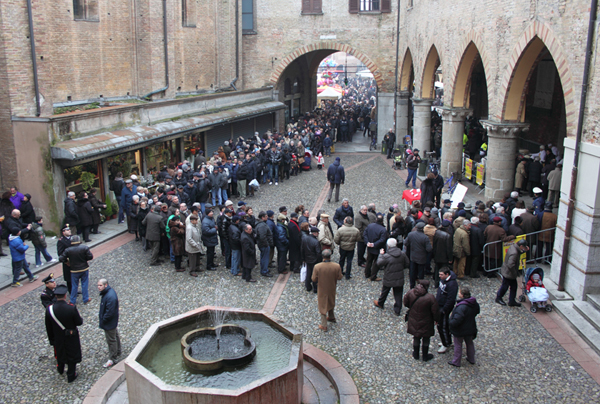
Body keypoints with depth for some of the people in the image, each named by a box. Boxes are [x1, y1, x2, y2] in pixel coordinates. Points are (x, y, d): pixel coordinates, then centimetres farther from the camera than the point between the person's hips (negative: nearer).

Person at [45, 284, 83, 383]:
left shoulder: (49, 309, -19)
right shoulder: (71, 308, -30)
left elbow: (48, 328, -7)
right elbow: (79, 322, -18)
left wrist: (51, 339, 8)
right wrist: (80, 318, 6)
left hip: (58, 338, 3)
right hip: (71, 338, -3)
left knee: (59, 353, 29)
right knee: (72, 356, 18)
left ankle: (60, 370, 55)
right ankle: (71, 376, 33)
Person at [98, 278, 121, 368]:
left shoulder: (110, 297, -34)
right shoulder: (107, 292, -1)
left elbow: (109, 312, -29)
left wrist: (102, 321, -18)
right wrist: (100, 314, 13)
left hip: (109, 323, -10)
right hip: (113, 321, 10)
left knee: (111, 339, 4)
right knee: (115, 336, 25)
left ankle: (112, 359, 18)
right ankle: (117, 352, 44)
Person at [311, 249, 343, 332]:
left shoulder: (317, 267, -27)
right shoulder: (337, 266, -23)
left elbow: (313, 279, -17)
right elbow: (339, 277, -10)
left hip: (322, 290, -2)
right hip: (332, 289, 2)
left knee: (323, 306, 16)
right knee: (330, 303, 30)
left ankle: (324, 326, 25)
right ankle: (331, 317, 51)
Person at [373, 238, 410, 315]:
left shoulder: (386, 256, -23)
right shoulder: (402, 254, -9)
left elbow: (379, 263, -9)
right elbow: (407, 264, 1)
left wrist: (381, 254, 3)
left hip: (389, 279, -2)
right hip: (400, 279, 2)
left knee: (385, 292, 21)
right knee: (398, 294, 12)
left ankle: (380, 303, 43)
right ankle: (398, 310, 17)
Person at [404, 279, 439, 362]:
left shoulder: (410, 293, -17)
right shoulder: (430, 298, -27)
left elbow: (406, 303, 1)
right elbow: (435, 311, -16)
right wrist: (436, 319, 3)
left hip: (413, 321, 3)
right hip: (425, 323, -3)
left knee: (416, 338, 22)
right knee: (426, 339, 19)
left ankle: (416, 354, 38)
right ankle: (425, 356, 34)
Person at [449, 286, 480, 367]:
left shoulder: (462, 306, -36)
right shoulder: (474, 303, -9)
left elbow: (457, 320, -40)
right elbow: (477, 311, 11)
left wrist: (451, 323, -21)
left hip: (459, 330, -7)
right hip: (470, 328, 7)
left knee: (458, 345, 12)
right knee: (469, 343, 26)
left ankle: (456, 362, 27)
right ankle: (471, 359, 43)